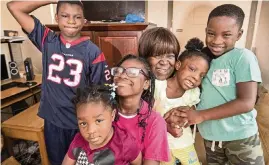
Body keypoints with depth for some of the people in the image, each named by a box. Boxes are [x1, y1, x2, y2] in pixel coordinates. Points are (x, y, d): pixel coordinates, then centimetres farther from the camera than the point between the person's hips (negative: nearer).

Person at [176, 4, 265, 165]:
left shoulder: (243, 57, -17)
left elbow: (247, 102, -21)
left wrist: (201, 115, -22)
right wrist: (179, 113, -17)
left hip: (240, 136, -4)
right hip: (210, 135, 4)